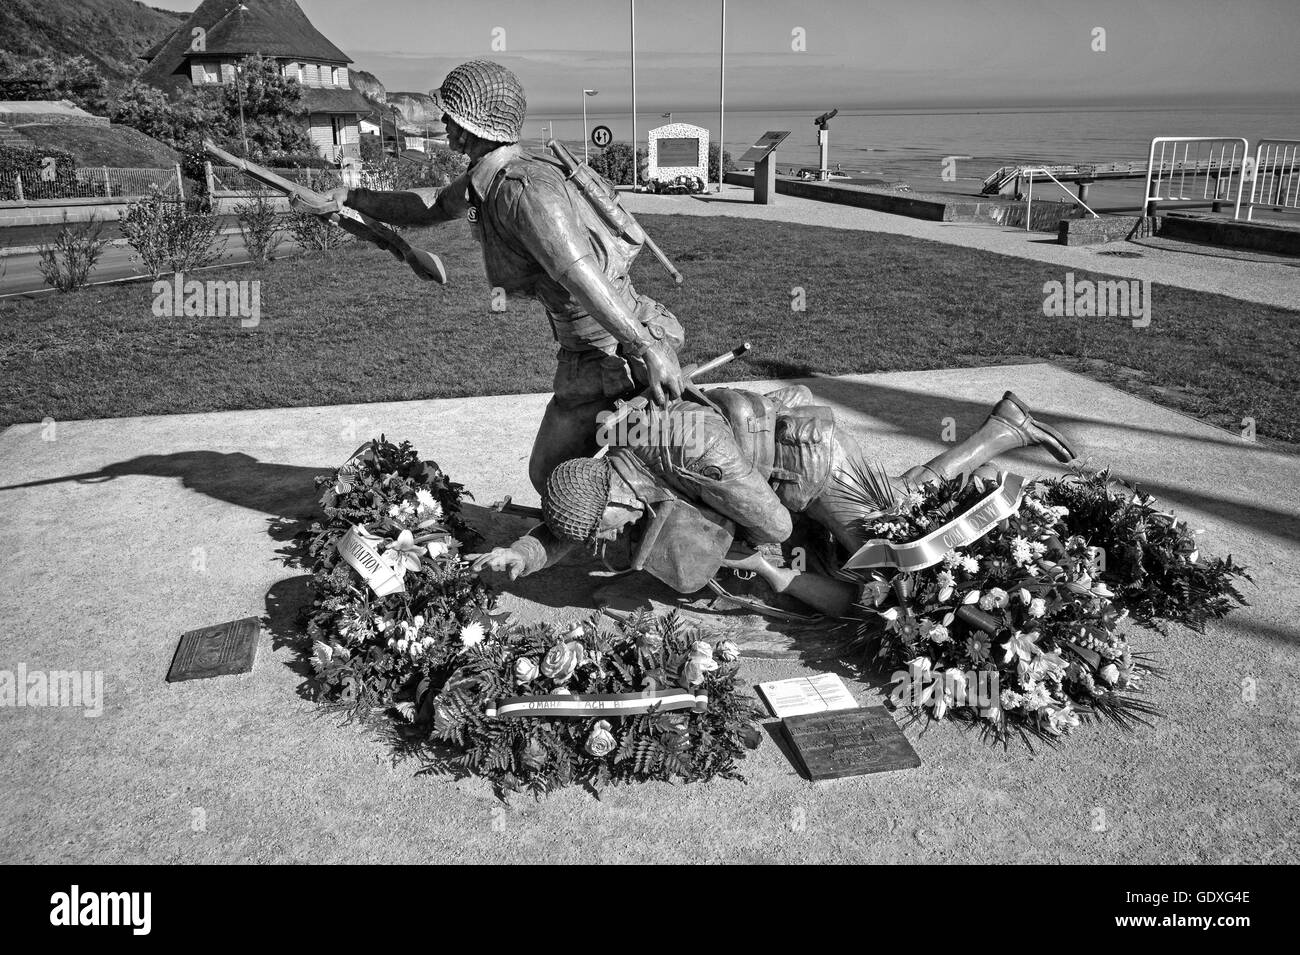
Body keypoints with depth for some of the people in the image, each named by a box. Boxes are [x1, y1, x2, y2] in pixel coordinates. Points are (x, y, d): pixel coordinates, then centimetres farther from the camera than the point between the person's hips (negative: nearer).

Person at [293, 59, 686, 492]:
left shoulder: (526, 190, -22)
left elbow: (582, 276, -31)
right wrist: (349, 198, 30)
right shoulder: (487, 178, 9)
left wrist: (647, 350, -37)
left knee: (551, 474, 5)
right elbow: (431, 206, 28)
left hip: (612, 354, -9)